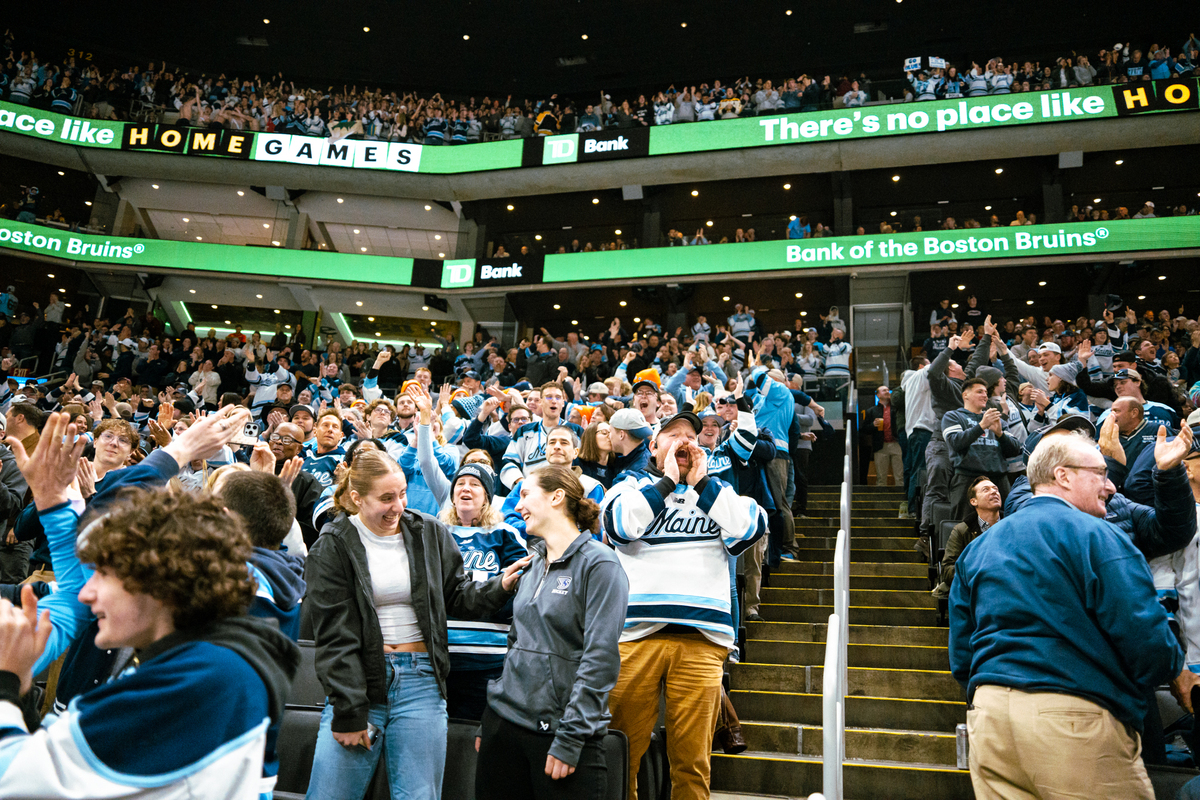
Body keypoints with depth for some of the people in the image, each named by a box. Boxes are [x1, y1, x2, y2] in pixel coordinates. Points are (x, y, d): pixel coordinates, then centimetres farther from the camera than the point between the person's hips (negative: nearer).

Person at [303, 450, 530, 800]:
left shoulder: (430, 533, 5)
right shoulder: (332, 547, -3)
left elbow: (457, 597, 13)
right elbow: (334, 637, -6)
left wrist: (500, 586, -7)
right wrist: (349, 713, -9)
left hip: (420, 681, 2)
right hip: (356, 679, -2)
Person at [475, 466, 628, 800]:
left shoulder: (599, 563, -11)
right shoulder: (535, 564, 12)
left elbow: (600, 659, -16)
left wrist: (569, 740, -18)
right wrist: (490, 721, 15)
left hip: (559, 729, -6)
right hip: (504, 722, 7)